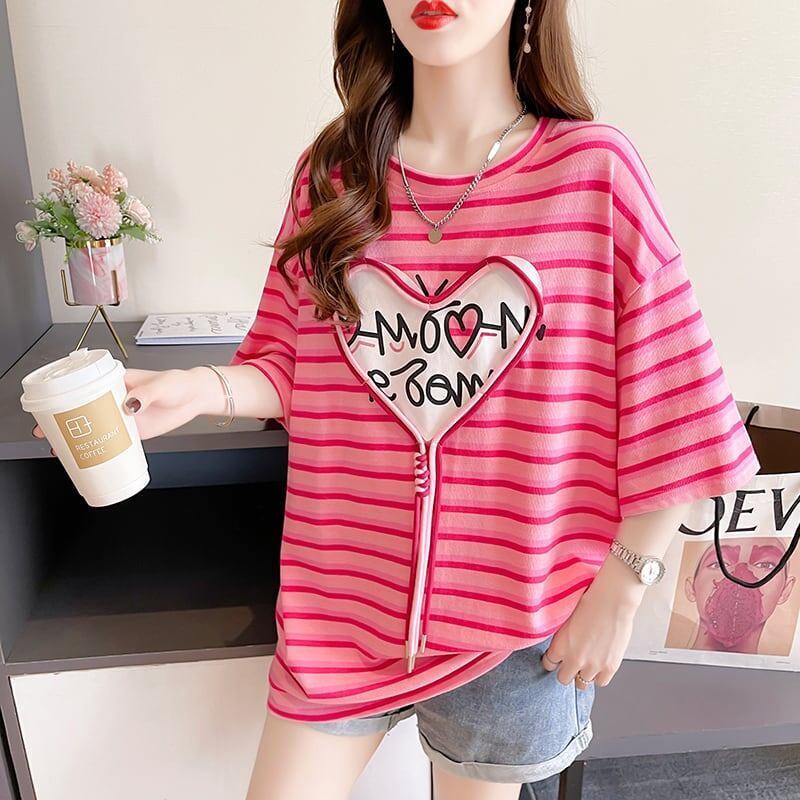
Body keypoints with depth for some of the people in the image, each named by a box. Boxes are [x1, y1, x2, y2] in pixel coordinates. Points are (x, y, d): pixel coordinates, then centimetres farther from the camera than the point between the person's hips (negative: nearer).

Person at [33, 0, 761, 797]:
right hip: (345, 590, 2)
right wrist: (205, 388, -15)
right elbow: (294, 369, 3)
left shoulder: (595, 170, -11)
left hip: (512, 608, -1)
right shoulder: (332, 172, -2)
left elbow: (665, 412, -9)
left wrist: (621, 585, -8)